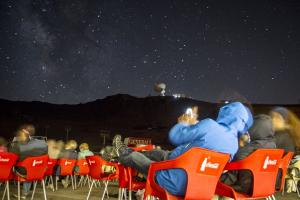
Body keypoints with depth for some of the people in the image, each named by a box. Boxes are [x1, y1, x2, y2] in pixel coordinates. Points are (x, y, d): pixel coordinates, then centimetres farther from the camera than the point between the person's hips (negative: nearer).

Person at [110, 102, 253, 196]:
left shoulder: (210, 125, -23)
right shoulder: (234, 144, -1)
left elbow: (174, 137, -14)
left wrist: (184, 123, 7)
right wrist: (193, 124, 21)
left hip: (173, 183, -7)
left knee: (133, 156, 16)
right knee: (160, 153, 29)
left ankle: (124, 156, 50)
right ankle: (129, 152, 52)